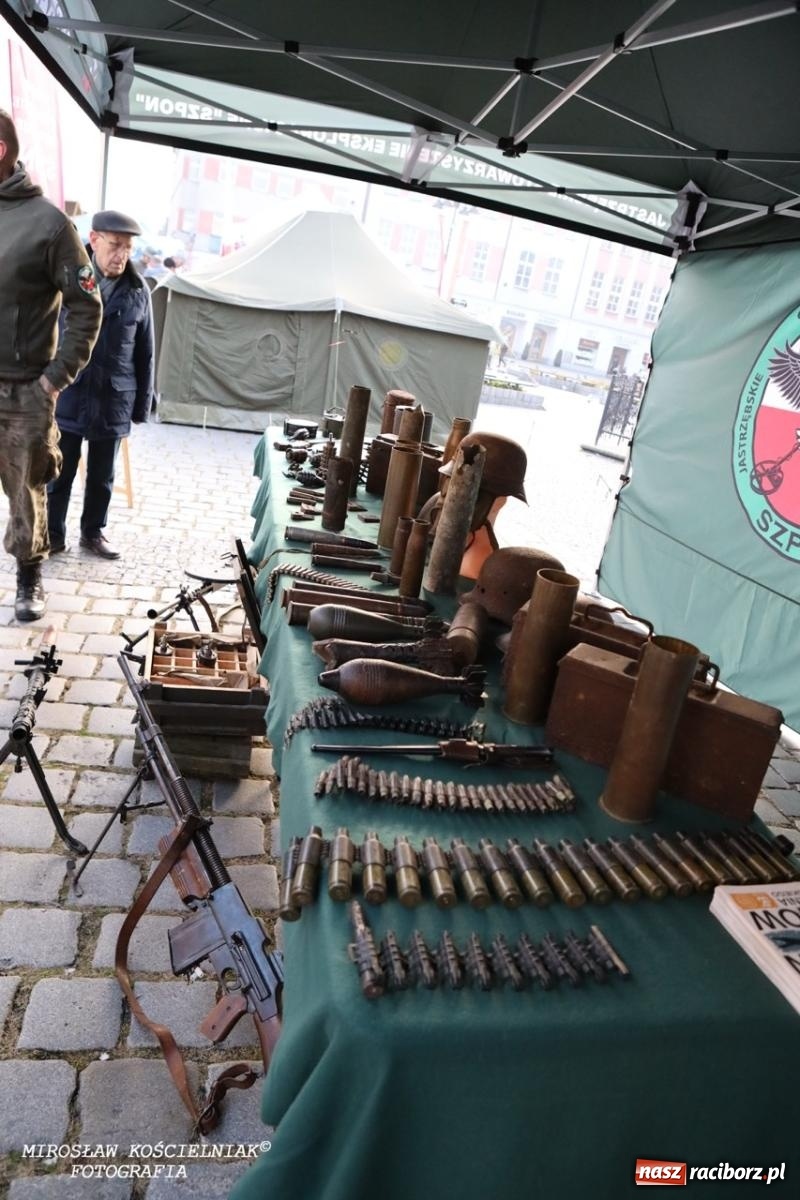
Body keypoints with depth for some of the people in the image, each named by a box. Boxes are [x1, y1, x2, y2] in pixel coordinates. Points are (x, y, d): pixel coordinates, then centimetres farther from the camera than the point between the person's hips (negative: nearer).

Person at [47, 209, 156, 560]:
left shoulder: (138, 291, 1)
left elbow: (145, 353, 6)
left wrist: (142, 403, 5)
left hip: (113, 399, 2)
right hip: (67, 394, -1)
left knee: (102, 475, 12)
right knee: (59, 472, 6)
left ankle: (93, 532, 28)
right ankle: (53, 534, 20)